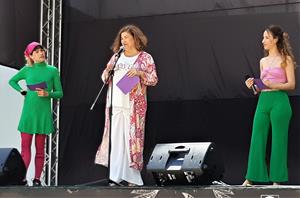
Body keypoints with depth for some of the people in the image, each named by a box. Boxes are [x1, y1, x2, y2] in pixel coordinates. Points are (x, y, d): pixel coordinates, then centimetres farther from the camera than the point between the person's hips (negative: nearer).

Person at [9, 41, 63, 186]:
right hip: (28, 111, 0)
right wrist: (22, 91, 4)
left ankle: (37, 179, 8)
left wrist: (48, 94, -14)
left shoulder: (52, 70, 2)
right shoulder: (27, 70, 4)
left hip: (43, 113, 0)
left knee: (40, 148, 4)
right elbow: (12, 81, 19)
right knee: (25, 146, -2)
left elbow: (59, 93, 4)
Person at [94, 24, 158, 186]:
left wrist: (140, 73, -16)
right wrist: (107, 71, -4)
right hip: (115, 104, 4)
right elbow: (105, 77, 18)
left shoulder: (145, 57, 5)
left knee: (132, 137, -5)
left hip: (133, 105, -4)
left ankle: (132, 178, -1)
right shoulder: (116, 56, 16)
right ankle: (116, 176, -2)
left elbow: (154, 80, 0)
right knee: (115, 138, -2)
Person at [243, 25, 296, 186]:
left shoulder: (285, 59, 0)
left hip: (279, 101, -6)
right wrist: (254, 84, 3)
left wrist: (274, 85, -19)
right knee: (257, 140, 2)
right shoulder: (263, 61, 17)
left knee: (278, 140, -3)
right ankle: (251, 178, 6)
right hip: (263, 101, 6)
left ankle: (277, 180, 3)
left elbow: (291, 84, -6)